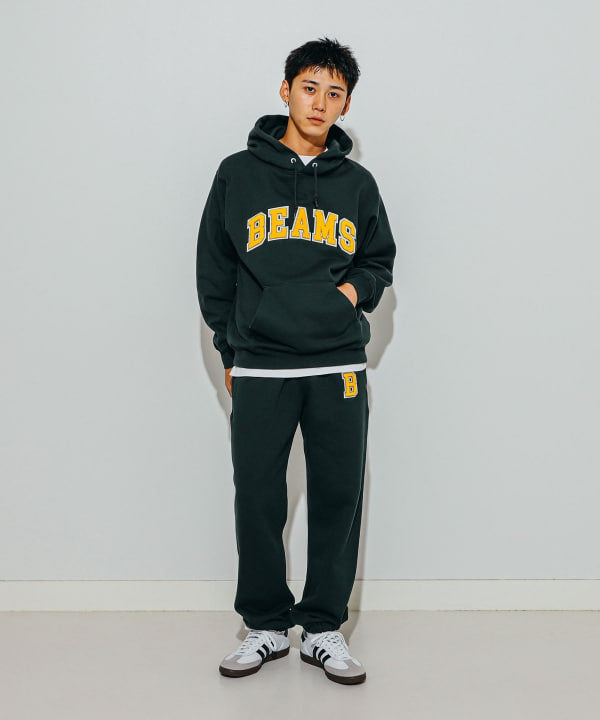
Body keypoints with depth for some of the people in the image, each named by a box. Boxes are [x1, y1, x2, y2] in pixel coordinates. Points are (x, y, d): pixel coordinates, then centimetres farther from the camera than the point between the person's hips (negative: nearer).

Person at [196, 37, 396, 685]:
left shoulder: (356, 183, 10)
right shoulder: (238, 174, 6)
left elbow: (381, 260, 19)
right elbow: (213, 271, 8)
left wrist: (357, 287, -3)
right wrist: (230, 352, 4)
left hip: (340, 365, 1)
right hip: (258, 369, -1)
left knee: (338, 498, 4)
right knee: (257, 499, 2)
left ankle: (323, 628, 17)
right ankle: (265, 626, 18)